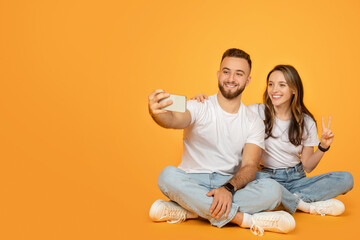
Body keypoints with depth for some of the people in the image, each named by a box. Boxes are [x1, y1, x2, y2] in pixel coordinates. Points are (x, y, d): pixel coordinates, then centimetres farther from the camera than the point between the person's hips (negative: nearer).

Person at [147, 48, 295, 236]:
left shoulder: (254, 122, 6)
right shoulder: (199, 107, -1)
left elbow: (250, 167, -6)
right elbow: (175, 120, -25)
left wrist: (229, 188, -28)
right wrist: (157, 113, -50)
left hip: (232, 185, 2)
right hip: (192, 183, -2)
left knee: (272, 190, -26)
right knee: (168, 175, -34)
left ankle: (185, 210, -28)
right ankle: (245, 219, -32)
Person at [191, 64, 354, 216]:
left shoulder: (306, 123, 1)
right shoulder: (257, 113, -5)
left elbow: (307, 166, 5)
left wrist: (323, 147, -10)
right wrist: (203, 101, -23)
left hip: (296, 179, 3)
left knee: (346, 179, -18)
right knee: (256, 178, -40)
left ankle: (293, 199, -25)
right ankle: (305, 204, -23)